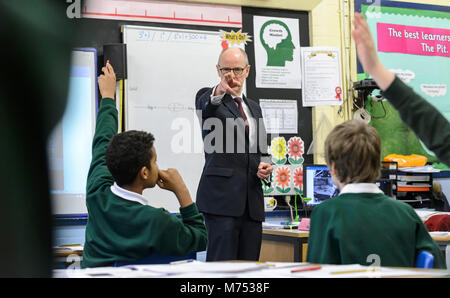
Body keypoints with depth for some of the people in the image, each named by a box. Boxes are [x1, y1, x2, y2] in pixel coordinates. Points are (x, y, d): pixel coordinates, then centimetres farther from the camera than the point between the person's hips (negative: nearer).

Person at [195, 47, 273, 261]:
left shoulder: (253, 107, 22)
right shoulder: (208, 97, 3)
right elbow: (204, 105, -23)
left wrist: (265, 168, 6)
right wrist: (218, 92, -46)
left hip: (251, 200, 6)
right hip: (221, 196, -6)